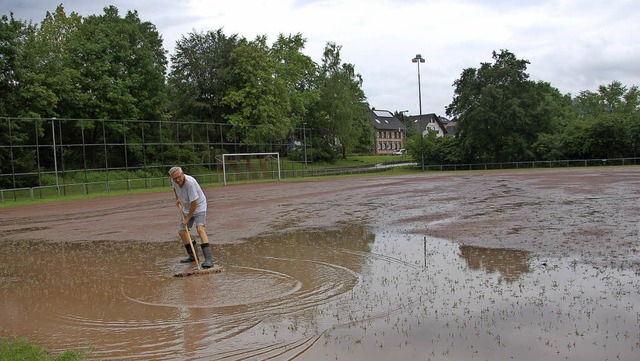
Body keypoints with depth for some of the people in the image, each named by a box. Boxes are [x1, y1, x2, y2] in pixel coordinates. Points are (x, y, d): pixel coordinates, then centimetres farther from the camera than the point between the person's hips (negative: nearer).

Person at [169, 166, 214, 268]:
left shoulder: (190, 182, -33)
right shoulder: (174, 181, -11)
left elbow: (194, 203, -29)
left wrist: (188, 218, -22)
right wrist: (177, 198, 12)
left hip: (199, 206, -8)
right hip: (186, 208, 8)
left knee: (200, 229, -24)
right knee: (181, 232, 5)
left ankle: (208, 259, -29)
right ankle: (193, 256, 21)